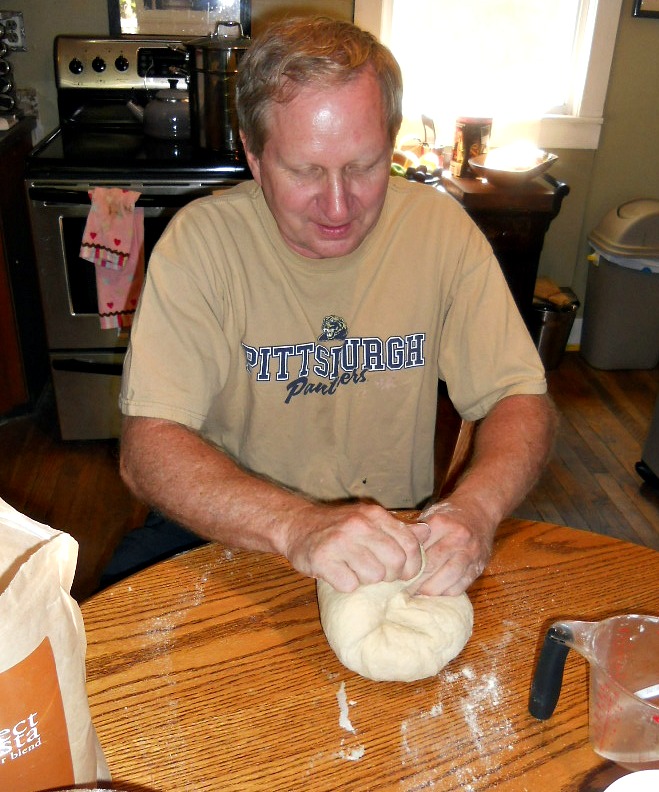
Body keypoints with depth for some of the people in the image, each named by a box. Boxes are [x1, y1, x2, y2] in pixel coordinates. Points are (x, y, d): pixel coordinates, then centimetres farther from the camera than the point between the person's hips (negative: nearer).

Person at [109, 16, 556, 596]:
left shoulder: (440, 226, -7)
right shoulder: (200, 240, -13)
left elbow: (523, 399, -5)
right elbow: (147, 449, -19)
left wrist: (477, 505, -27)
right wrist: (297, 525, -36)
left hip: (399, 541, 4)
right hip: (237, 543, -3)